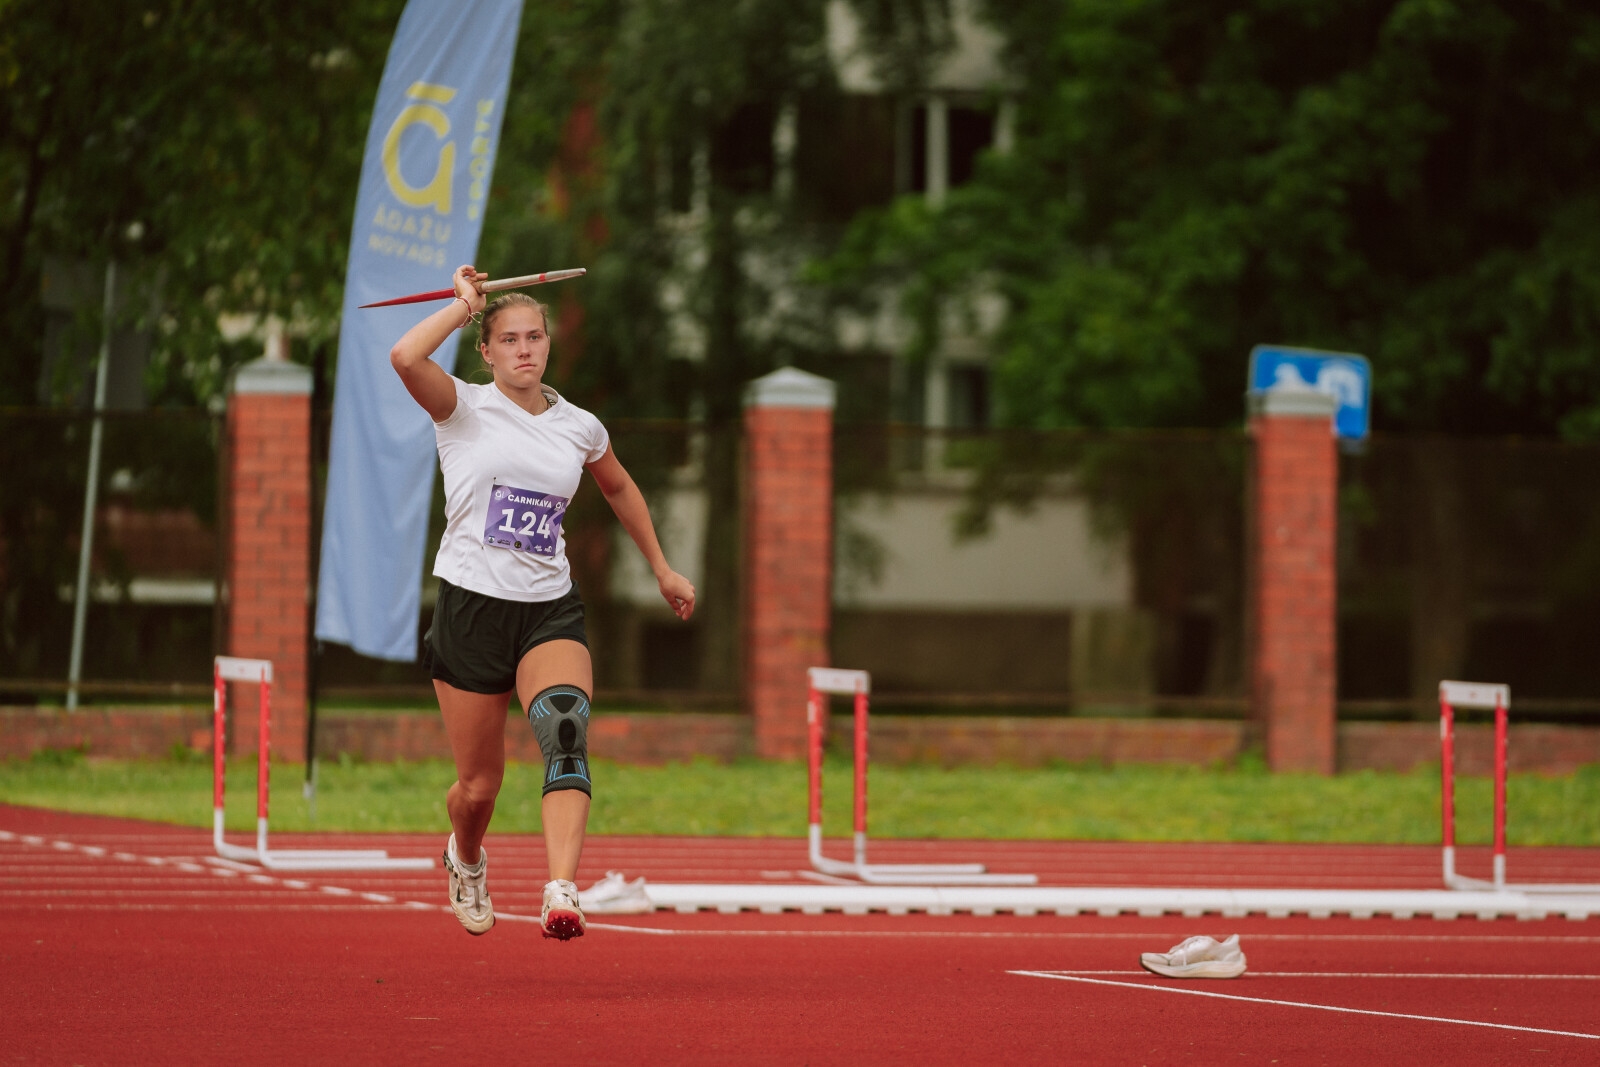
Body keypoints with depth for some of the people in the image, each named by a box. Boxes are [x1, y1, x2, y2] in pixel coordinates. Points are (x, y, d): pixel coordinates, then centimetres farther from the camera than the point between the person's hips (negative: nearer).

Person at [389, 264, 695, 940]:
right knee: (479, 787, 4)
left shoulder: (579, 428, 8)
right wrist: (465, 304, -10)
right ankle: (466, 859, 42)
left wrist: (661, 569, 33)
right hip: (471, 605, -2)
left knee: (566, 729, -27)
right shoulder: (463, 410, -3)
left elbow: (619, 488, 29)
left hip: (551, 611, 2)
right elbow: (405, 357, -24)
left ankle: (561, 895, -40)